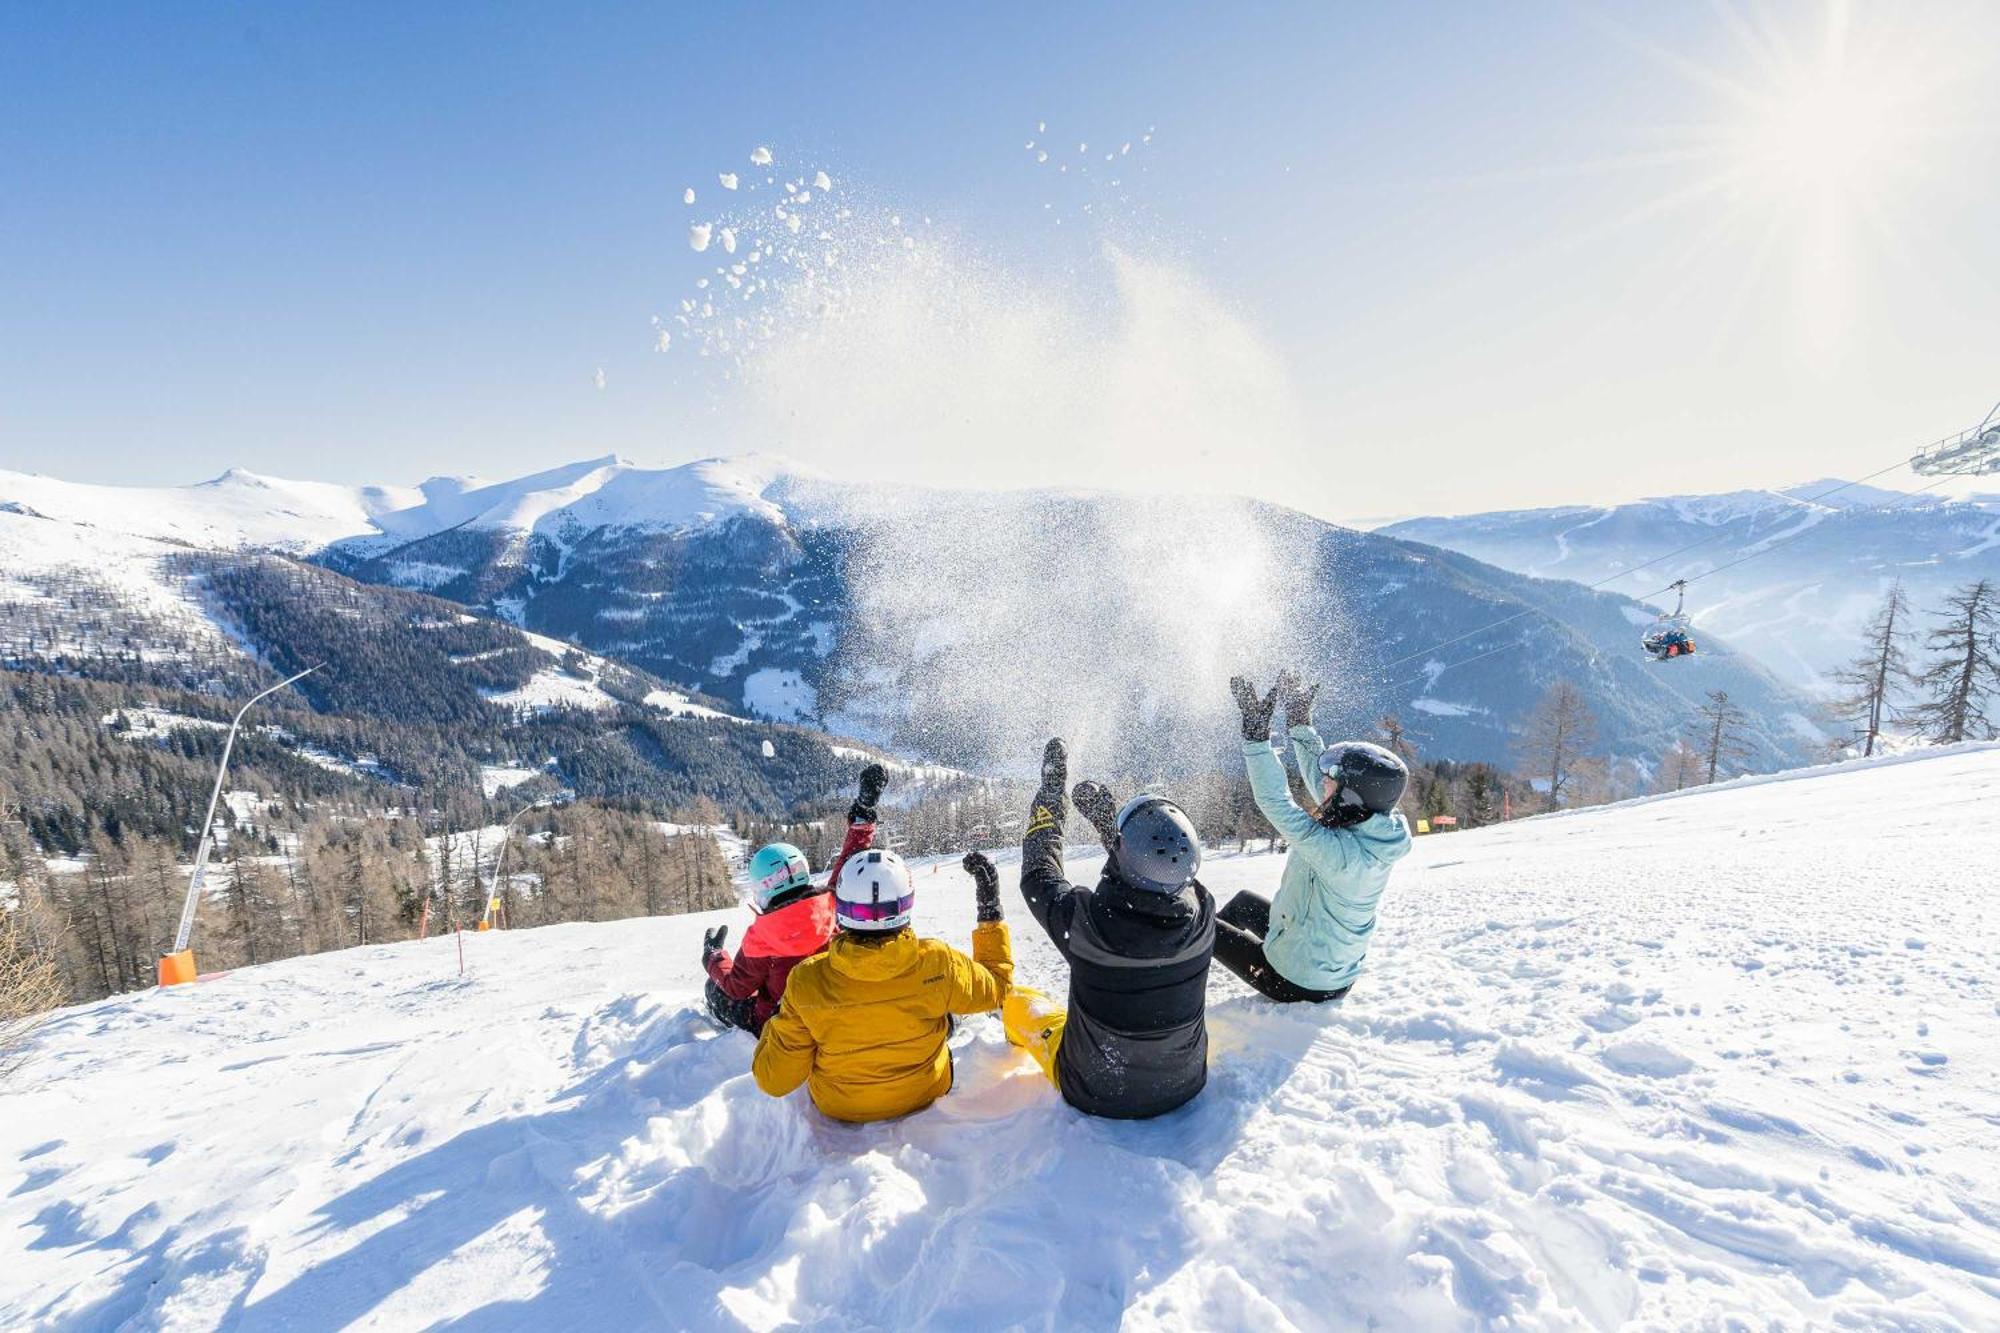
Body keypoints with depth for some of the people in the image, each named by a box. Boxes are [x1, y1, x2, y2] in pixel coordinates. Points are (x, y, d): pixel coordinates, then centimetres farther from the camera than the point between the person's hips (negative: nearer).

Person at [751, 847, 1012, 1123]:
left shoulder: (807, 980, -31)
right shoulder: (937, 965, -30)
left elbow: (775, 1080, -20)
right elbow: (997, 986, -8)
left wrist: (774, 1026, -2)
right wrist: (991, 913, 0)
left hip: (837, 1106, 0)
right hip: (923, 1096, 0)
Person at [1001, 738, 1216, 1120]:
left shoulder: (1087, 919, -34)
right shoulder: (1201, 913, -24)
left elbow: (1038, 876, -12)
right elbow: (1168, 875, 0)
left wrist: (1049, 797, -2)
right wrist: (1107, 820, 6)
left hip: (1095, 1095, -2)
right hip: (1185, 1085, 3)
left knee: (1018, 998, 22)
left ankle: (1020, 1039, 56)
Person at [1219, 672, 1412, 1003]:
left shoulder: (1340, 851, -37)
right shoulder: (1376, 828, -12)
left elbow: (1275, 802, -33)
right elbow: (1316, 773, 1)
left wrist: (1255, 730, -30)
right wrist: (1300, 719, 5)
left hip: (1294, 982, -8)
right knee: (1243, 902, 27)